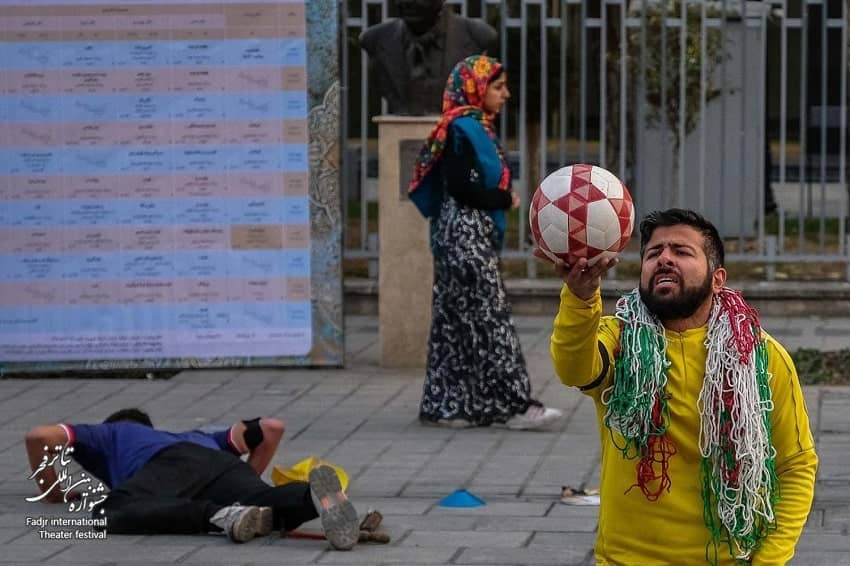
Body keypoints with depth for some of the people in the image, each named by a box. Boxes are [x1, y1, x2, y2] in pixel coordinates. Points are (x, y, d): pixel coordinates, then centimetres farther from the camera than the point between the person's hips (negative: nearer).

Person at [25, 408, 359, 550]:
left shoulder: (109, 433, 44)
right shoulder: (198, 438, 51)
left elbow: (41, 436, 29)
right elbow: (271, 427, 43)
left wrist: (52, 491, 43)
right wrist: (246, 486, 49)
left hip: (168, 464, -3)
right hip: (220, 464, 3)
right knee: (268, 509, -26)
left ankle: (219, 515, -51)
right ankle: (316, 496, -63)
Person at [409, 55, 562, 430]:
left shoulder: (475, 127, 15)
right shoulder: (462, 129, -14)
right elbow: (461, 188, -20)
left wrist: (501, 198, 1)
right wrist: (505, 200, -9)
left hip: (472, 236, 10)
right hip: (465, 234, -10)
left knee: (458, 320, 10)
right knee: (488, 317, -8)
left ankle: (446, 404, 13)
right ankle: (514, 404, -8)